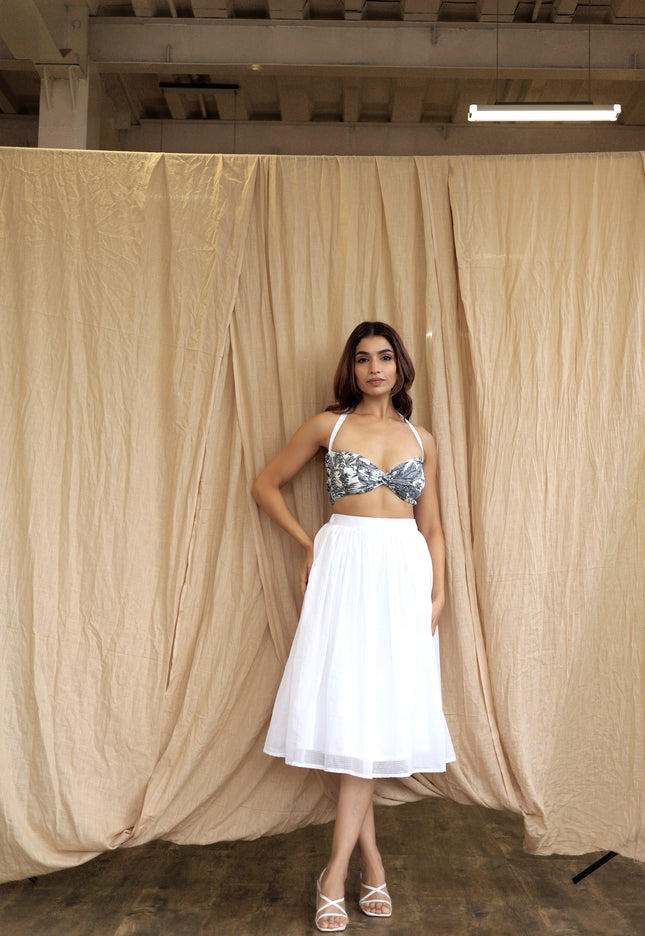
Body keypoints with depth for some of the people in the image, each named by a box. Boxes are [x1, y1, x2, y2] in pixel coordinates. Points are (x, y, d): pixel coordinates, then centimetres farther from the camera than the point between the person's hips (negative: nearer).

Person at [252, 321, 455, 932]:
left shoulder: (421, 439, 11)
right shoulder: (328, 425, 4)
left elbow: (431, 526, 12)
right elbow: (266, 485, 10)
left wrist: (437, 594, 3)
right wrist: (309, 544, 4)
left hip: (405, 573, 2)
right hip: (345, 570, -2)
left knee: (376, 710, -1)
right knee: (346, 703, -5)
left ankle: (336, 873, 9)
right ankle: (371, 860, 13)